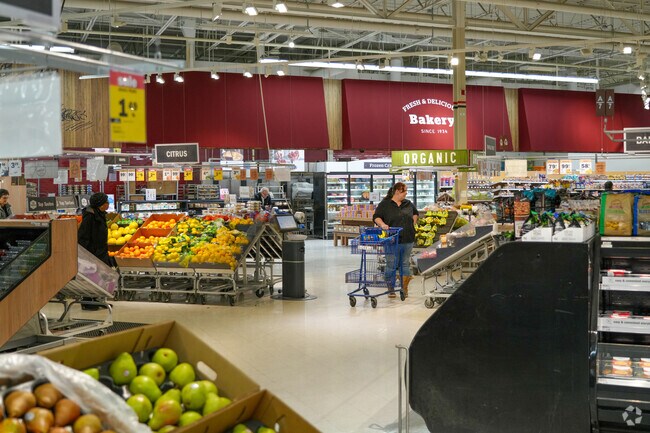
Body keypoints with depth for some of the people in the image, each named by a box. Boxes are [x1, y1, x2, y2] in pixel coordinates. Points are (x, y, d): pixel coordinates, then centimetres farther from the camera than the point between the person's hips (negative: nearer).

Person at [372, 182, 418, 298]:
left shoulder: (408, 204, 11)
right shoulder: (385, 204, -2)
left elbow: (415, 213, 28)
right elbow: (376, 217, -3)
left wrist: (413, 224, 15)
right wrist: (382, 224, -20)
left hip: (408, 240, 4)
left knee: (405, 264, 8)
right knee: (391, 265, -1)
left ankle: (404, 288, 16)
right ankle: (391, 289, 8)